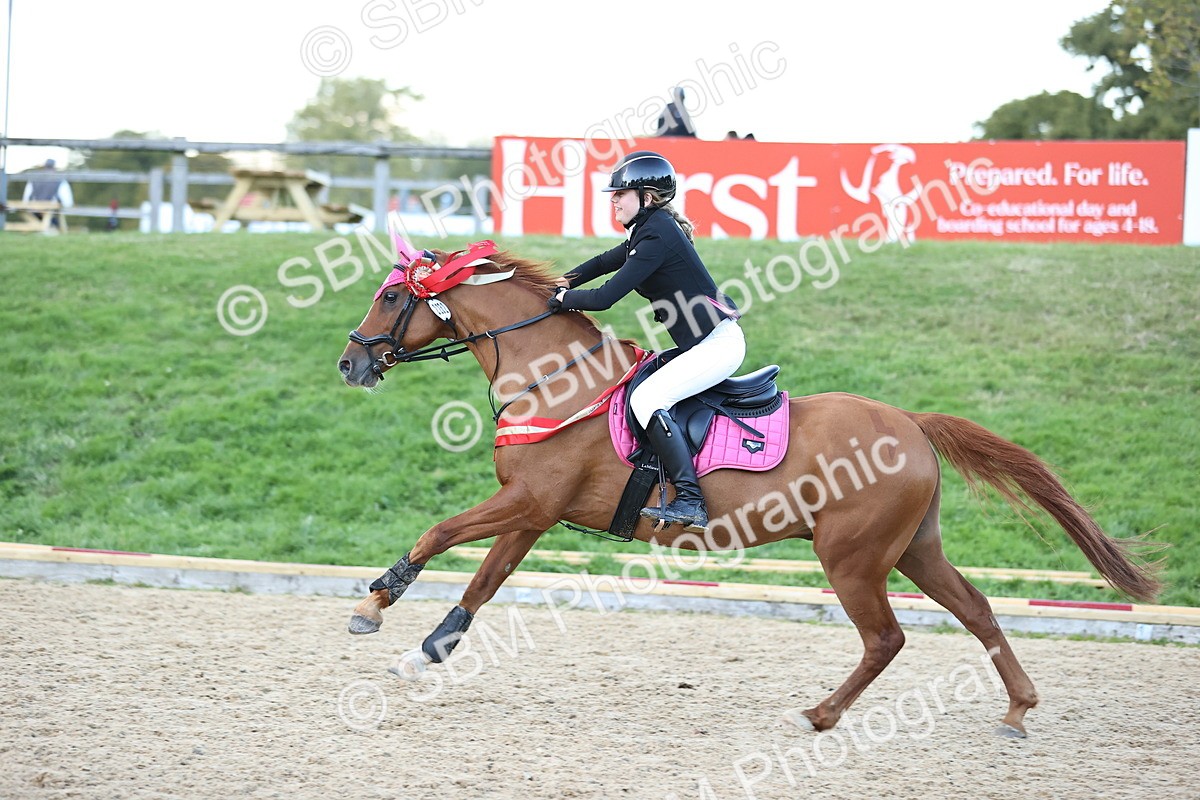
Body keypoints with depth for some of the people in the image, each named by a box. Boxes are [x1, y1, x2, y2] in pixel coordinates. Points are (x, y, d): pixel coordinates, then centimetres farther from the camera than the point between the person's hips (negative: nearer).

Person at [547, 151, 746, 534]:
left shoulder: (658, 237, -17)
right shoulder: (649, 230, 14)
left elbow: (605, 298, -19)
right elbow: (604, 262, 31)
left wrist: (562, 299, -2)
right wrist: (563, 284, 18)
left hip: (718, 343, -11)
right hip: (703, 345, 11)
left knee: (646, 399, -21)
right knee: (647, 394, 20)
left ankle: (690, 502, -27)